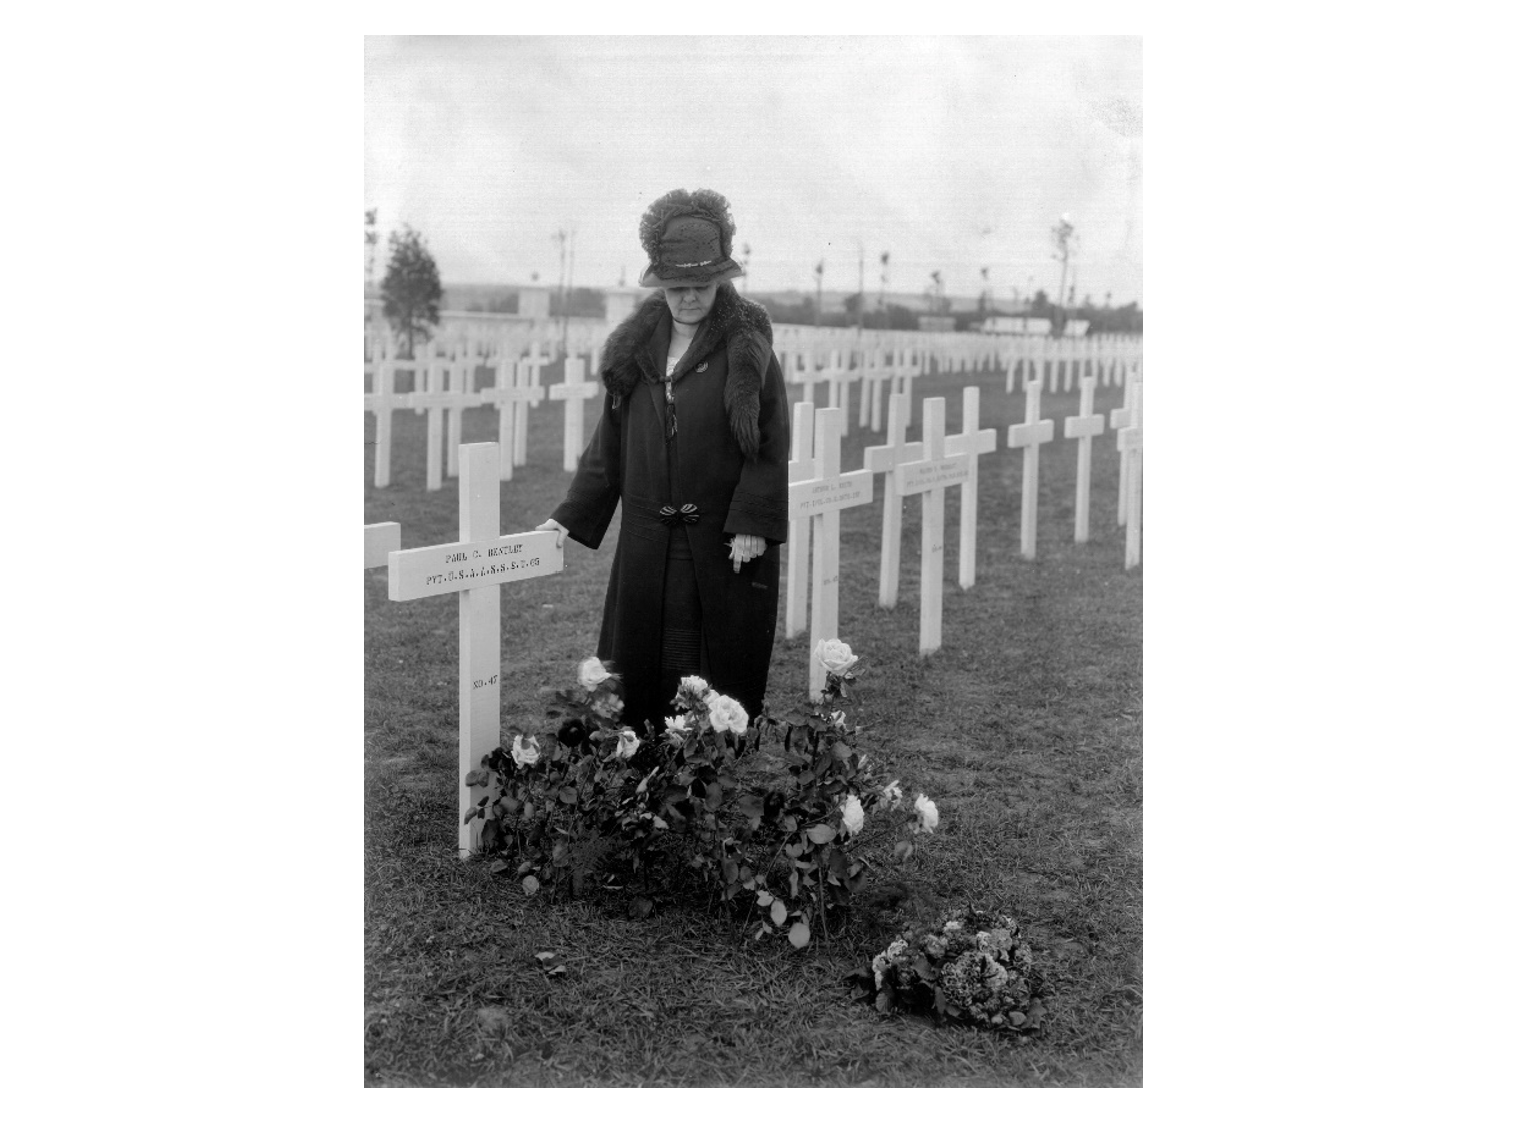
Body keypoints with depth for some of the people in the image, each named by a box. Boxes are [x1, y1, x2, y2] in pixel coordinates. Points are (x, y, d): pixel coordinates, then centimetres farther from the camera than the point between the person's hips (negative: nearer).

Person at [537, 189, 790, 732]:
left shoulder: (748, 347, -3)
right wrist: (571, 517, 5)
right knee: (644, 664, 6)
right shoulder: (635, 347, 9)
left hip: (725, 540, -4)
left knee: (723, 668, 2)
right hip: (648, 540, 4)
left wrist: (752, 524, -15)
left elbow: (771, 444, -7)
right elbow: (610, 442, 11)